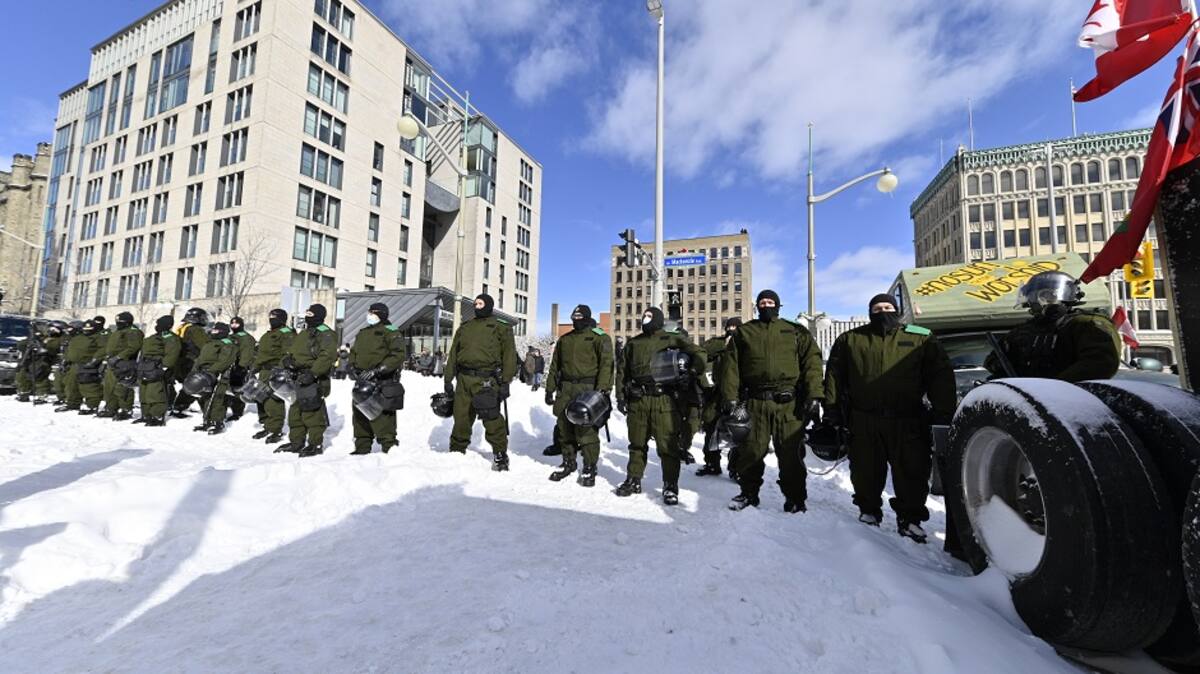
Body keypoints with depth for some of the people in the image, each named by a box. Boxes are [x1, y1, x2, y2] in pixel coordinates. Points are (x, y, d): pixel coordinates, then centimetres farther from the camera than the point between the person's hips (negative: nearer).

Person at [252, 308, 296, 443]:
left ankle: (276, 430, -4)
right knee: (262, 400, 14)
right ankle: (267, 427, 27)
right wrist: (254, 367, 25)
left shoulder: (287, 334, -8)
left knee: (273, 403, -12)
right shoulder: (268, 335, 23)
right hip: (264, 373, 10)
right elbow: (261, 354, 31)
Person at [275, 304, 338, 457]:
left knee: (312, 412, -8)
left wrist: (313, 373, -29)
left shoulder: (325, 334, -9)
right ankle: (296, 441, 27)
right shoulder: (303, 334, 21)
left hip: (314, 380, -10)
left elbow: (327, 356, -21)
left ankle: (316, 444, 1)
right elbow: (290, 351, 27)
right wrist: (287, 359, 3)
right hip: (297, 377, 10)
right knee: (295, 411, 16)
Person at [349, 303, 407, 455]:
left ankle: (389, 448, -3)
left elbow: (398, 355, -14)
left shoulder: (391, 332, -4)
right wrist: (353, 367, 5)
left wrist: (377, 370, -20)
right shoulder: (362, 333, 22)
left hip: (383, 382, -8)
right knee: (360, 415, 13)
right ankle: (362, 447, 25)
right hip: (362, 381, 8)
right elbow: (353, 353, 27)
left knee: (382, 415, -11)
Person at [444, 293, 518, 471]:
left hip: (487, 379, -4)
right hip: (464, 378, 5)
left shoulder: (501, 328, 5)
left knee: (492, 419, -7)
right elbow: (453, 354, 20)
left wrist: (505, 382, -11)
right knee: (461, 417, 8)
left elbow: (509, 355, -3)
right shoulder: (465, 327, 20)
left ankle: (500, 454, 8)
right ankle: (456, 450, 25)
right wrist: (448, 379, 12)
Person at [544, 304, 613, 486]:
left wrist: (603, 389, -20)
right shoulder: (564, 339, 19)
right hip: (566, 389, 6)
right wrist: (550, 389, 16)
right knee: (564, 427, 10)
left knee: (587, 429, -5)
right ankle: (568, 462, 28)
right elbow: (555, 366, 21)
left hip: (588, 389, -5)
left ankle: (589, 468, 9)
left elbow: (606, 363, -10)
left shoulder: (599, 337, 1)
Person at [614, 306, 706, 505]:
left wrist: (694, 372, -10)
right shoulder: (633, 343, 18)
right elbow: (622, 371, 19)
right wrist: (621, 396, 12)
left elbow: (698, 354, 6)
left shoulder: (673, 339, 7)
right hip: (637, 400, 4)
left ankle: (670, 486, 10)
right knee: (637, 444, 13)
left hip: (664, 400, -4)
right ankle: (633, 480, 26)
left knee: (668, 445, -3)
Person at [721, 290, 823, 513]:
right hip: (755, 402, 1)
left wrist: (813, 396, -7)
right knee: (750, 451, 5)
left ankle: (795, 498, 21)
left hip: (789, 403, 0)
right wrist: (730, 397, -3)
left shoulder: (796, 332, 14)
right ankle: (749, 493, 23)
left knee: (791, 453, 4)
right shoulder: (743, 332, 14)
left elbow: (812, 362, 4)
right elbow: (731, 365, 6)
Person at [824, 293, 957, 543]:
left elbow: (941, 376, 7)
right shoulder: (850, 340, 11)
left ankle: (910, 518, 22)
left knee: (912, 472, 5)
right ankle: (868, 511, 27)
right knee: (866, 472, 9)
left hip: (908, 422, 0)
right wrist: (832, 410, 0)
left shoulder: (921, 338, 10)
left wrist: (943, 414, -1)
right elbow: (834, 376, 7)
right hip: (863, 422, 1)